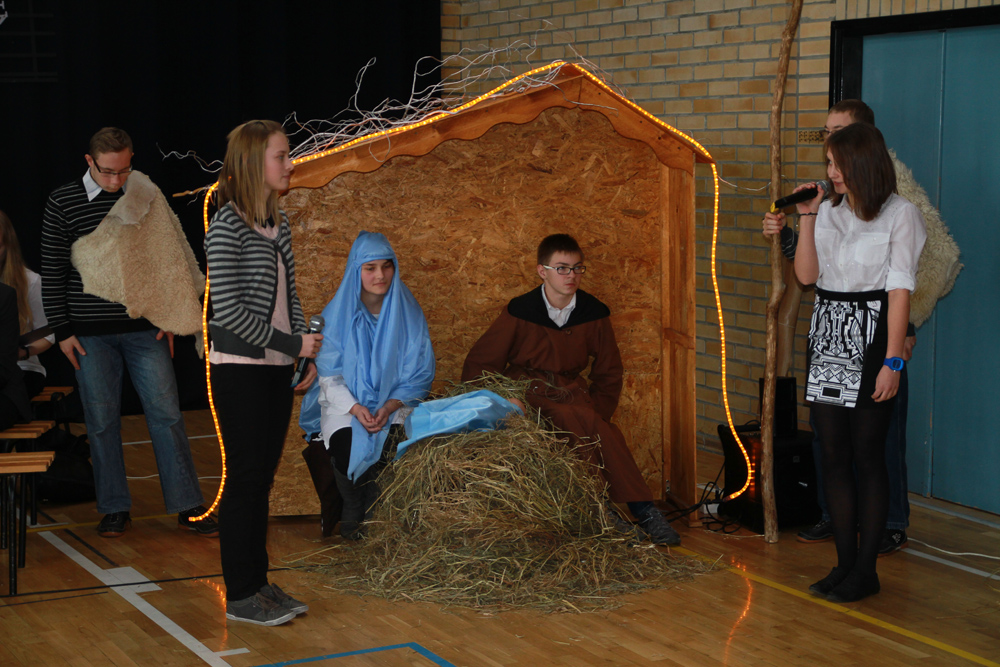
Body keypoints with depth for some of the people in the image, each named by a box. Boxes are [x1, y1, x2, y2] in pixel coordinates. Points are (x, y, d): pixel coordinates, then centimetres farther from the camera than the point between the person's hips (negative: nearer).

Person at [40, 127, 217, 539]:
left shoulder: (147, 196, 3)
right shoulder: (62, 203, 0)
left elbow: (168, 259, 9)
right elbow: (52, 270, 2)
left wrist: (171, 318, 5)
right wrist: (61, 330, -1)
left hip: (145, 330, 1)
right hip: (90, 334, 0)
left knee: (166, 414, 0)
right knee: (102, 420, 4)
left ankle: (188, 507, 6)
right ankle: (115, 509, 15)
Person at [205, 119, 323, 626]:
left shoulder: (278, 223, 10)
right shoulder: (227, 225, -13)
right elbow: (227, 308, -17)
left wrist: (306, 356, 5)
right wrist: (291, 343, -15)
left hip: (276, 369, 7)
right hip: (239, 369, -7)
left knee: (263, 478, 12)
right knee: (245, 479, -2)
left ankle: (258, 581, 21)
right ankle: (241, 596, 7)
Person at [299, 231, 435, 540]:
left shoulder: (407, 312, -1)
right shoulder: (337, 313, -2)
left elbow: (418, 374, 0)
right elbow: (330, 375, -2)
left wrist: (390, 407, -17)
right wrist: (355, 408, -20)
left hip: (395, 403, 0)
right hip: (345, 403, 0)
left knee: (389, 444, -30)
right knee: (346, 446, -30)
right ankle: (352, 516, -3)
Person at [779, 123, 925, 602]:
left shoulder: (900, 215, -5)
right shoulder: (828, 212, 12)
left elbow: (900, 292, -10)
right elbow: (806, 275, 5)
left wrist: (892, 363, -15)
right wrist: (806, 218, -3)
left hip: (870, 342, -6)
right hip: (827, 340, 6)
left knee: (867, 456, -1)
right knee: (834, 456, 7)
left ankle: (866, 571, 6)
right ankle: (845, 563, 15)